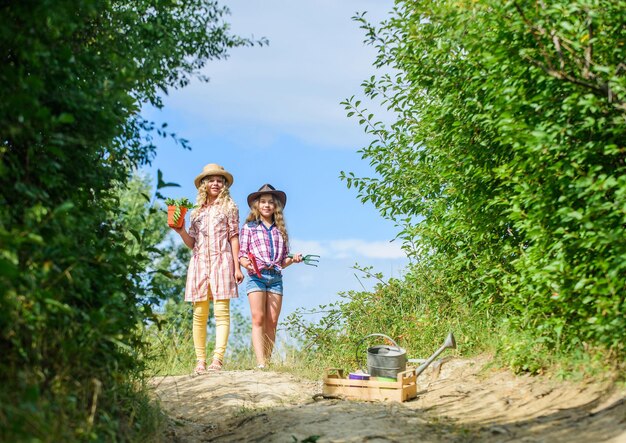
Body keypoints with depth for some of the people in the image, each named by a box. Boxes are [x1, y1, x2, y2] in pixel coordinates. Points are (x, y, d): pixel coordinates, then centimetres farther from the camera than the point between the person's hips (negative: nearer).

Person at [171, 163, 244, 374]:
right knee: (199, 314, -2)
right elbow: (192, 243, 17)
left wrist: (237, 267, -4)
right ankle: (200, 361, -1)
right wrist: (181, 231, -2)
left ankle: (217, 359, -18)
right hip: (199, 262, 3)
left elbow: (234, 238, 4)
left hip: (221, 262, -3)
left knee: (221, 312, -12)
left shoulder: (229, 207, 11)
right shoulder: (197, 211, 19)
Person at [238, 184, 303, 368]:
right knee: (258, 319, -13)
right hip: (256, 277, -3)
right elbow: (242, 255, 5)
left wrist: (292, 259, 1)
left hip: (276, 278, 4)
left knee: (272, 322, -2)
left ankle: (268, 361, 1)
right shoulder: (249, 227, 10)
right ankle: (260, 363, -21)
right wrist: (247, 263, -16)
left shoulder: (280, 230, 19)